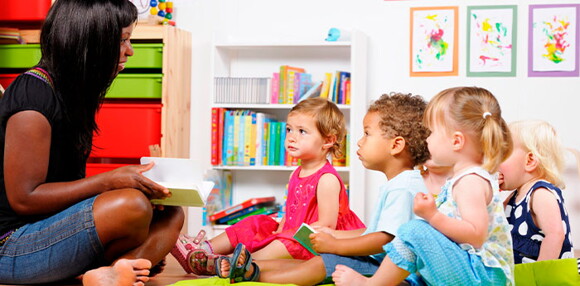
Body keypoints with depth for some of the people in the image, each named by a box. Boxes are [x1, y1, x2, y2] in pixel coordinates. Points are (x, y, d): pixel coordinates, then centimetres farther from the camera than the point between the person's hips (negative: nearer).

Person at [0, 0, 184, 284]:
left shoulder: (70, 91, 13)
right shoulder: (33, 93, -16)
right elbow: (23, 198, -19)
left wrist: (126, 177, 1)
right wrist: (109, 181, -19)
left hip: (55, 226, 10)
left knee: (171, 214, -2)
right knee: (131, 206, -32)